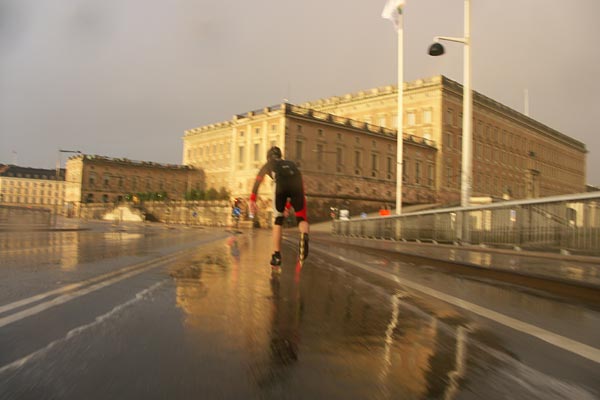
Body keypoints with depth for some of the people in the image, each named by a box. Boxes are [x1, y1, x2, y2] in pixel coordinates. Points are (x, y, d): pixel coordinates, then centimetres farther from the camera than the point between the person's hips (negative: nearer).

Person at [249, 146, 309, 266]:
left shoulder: (268, 165, 35)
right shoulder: (291, 164, 42)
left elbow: (258, 181, 27)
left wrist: (252, 200, 25)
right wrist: (289, 202, 51)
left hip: (281, 183, -1)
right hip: (296, 183, 2)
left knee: (278, 220, 11)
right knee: (301, 218, 8)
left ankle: (276, 255, 7)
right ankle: (304, 235, -27)